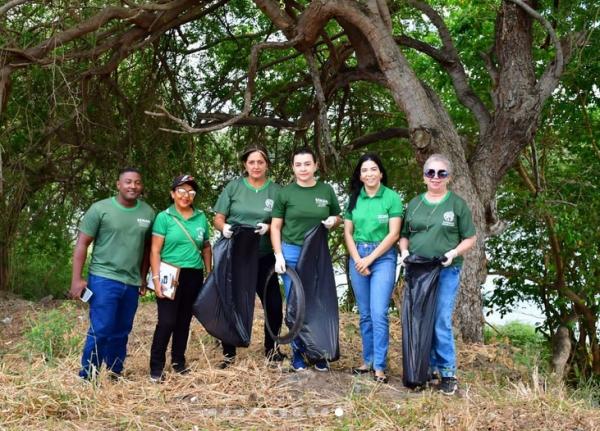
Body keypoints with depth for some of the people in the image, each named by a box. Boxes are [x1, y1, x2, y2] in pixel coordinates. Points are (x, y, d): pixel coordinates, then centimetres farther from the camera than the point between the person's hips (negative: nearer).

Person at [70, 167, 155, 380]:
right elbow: (82, 244, -4)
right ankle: (87, 376, 5)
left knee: (121, 332, 11)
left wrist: (143, 277, 16)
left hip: (132, 283, 4)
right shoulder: (100, 209, -6)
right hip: (103, 279, -4)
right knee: (101, 330, -7)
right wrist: (76, 279, -9)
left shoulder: (148, 213, 5)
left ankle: (115, 373, 23)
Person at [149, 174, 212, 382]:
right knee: (167, 322, -7)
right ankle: (156, 367, 3)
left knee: (184, 321, 11)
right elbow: (155, 251, -6)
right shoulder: (164, 217, -3)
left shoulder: (201, 218, 9)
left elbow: (206, 248, 17)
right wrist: (156, 278, -13)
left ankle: (179, 362, 24)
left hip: (194, 276, 4)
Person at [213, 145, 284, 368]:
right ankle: (229, 353, 19)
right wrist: (224, 227, -22)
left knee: (274, 303, 2)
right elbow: (218, 219, 1)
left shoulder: (276, 190, 3)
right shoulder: (233, 187, 1)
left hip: (264, 257, 1)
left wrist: (268, 227, -17)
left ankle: (271, 348, 24)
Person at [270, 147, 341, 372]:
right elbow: (275, 227, 1)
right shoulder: (285, 193, -1)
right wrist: (279, 255, -7)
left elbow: (338, 217, 16)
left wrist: (333, 221, -8)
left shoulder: (327, 190, 4)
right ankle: (298, 353, 15)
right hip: (292, 253, -1)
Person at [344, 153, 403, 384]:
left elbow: (393, 234, -8)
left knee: (379, 314, -10)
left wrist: (369, 259, -9)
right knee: (364, 314, 8)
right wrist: (357, 259, -4)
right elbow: (348, 232, 8)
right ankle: (368, 360, 18)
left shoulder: (392, 197, -4)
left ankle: (379, 366, -3)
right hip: (357, 257, 4)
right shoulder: (354, 198, 7)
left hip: (383, 257, -4)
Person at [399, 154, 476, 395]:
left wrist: (455, 252, -14)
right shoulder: (414, 204, 13)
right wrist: (404, 251, -2)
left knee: (441, 323, -8)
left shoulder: (457, 204, 2)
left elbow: (470, 238, 2)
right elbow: (404, 235, 18)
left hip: (446, 272, -4)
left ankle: (448, 373, 3)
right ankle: (428, 366, 22)